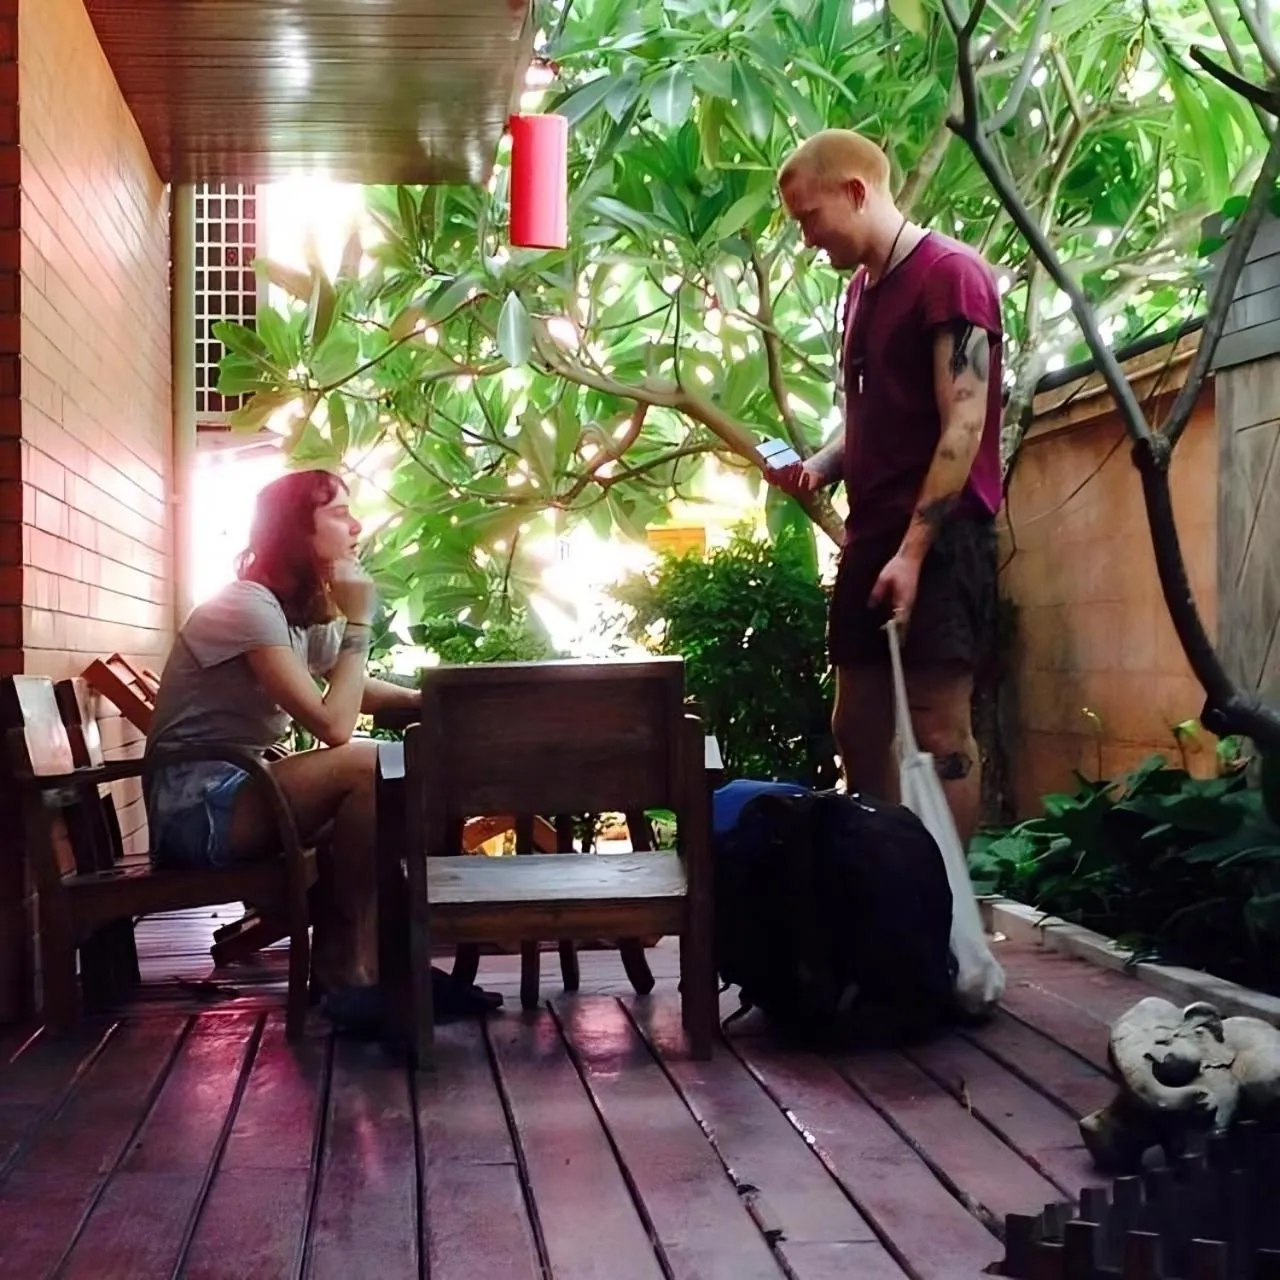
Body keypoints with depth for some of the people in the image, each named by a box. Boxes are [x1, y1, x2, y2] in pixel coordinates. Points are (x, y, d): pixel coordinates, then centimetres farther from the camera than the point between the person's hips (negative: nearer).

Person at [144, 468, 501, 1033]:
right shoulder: (249, 605, -17)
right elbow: (333, 726, -24)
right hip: (196, 809, -10)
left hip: (238, 793, 10)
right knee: (368, 766, -23)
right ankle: (358, 971, -12)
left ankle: (343, 969, -1)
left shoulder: (307, 613, 12)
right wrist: (359, 622, -15)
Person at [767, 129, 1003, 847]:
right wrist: (822, 467, 5)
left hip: (938, 537, -9)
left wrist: (914, 549, -20)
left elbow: (964, 427, -15)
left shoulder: (950, 274, -9)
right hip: (874, 534, 9)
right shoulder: (863, 289, 18)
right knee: (858, 727, 9)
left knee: (939, 728, -7)